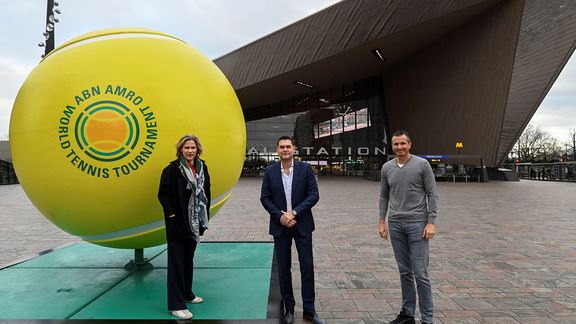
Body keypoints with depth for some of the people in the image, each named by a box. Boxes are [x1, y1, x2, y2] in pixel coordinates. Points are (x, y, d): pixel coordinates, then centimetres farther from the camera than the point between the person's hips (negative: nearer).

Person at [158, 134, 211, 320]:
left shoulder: (202, 168, 5)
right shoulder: (172, 169, -12)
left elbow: (206, 192, 11)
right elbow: (163, 194, -14)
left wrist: (205, 216, 7)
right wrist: (172, 214, -18)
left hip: (194, 223, 6)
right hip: (177, 223, -6)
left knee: (189, 260, 18)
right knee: (177, 263, 0)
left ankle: (187, 294, 34)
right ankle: (176, 304, 8)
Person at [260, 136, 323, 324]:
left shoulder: (305, 169, -3)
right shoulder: (270, 172, 1)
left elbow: (314, 195, -7)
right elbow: (265, 198, 1)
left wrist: (294, 212, -16)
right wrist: (280, 216, -12)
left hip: (302, 225, -1)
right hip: (280, 226, 1)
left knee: (307, 267, 3)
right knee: (284, 268, 9)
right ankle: (289, 309, 25)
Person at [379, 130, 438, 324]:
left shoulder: (422, 164, -5)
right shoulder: (387, 168, 6)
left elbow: (432, 195, -4)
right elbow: (384, 196, 12)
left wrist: (431, 222, -11)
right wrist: (382, 222, 7)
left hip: (417, 223, -4)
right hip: (395, 225, 4)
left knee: (420, 273, -2)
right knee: (404, 272, 12)